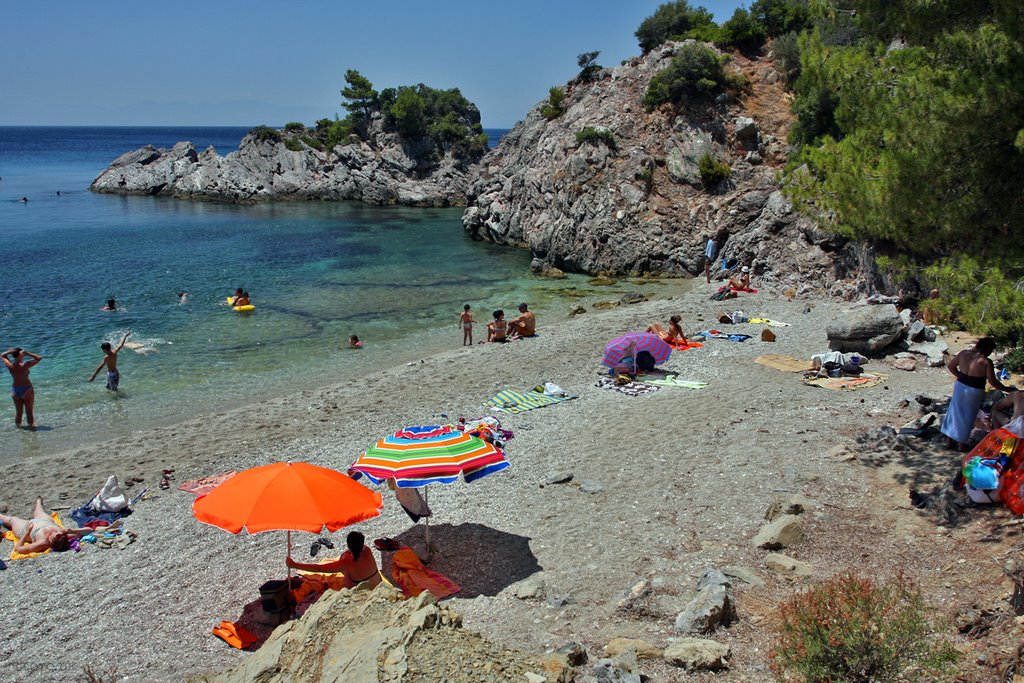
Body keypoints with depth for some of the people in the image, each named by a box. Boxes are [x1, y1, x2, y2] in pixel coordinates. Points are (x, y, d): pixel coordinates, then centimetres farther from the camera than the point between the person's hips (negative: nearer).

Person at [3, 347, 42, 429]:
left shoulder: (10, 366, -6)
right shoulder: (25, 365, -18)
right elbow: (39, 358, -10)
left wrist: (9, 351, -7)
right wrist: (27, 353, -14)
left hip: (15, 391, 4)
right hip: (27, 390, -4)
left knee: (18, 411, 16)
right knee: (29, 411, 3)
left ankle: (18, 426, 24)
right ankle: (31, 426, 6)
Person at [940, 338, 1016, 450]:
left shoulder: (964, 353, -5)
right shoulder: (986, 362, -19)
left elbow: (950, 366, 6)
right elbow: (992, 382, -15)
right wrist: (1006, 389, -1)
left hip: (960, 386, 4)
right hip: (974, 391, -4)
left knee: (955, 412, 19)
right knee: (967, 416, 12)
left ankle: (950, 440, 27)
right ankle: (962, 443, 23)